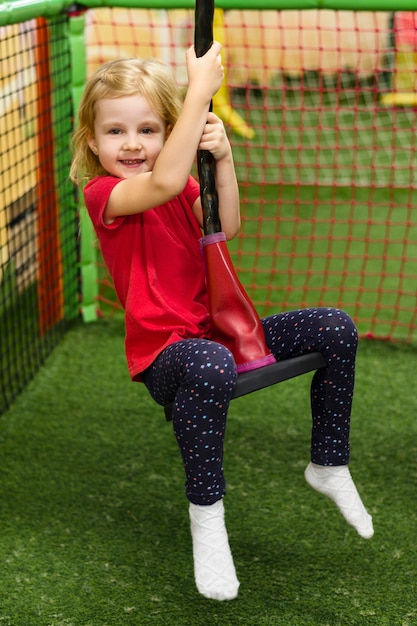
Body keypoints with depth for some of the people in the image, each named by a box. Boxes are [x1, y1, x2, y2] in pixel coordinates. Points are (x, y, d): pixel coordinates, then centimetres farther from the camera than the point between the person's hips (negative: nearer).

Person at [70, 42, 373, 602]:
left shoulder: (180, 186, 14)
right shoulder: (102, 193, -12)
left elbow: (227, 229, 2)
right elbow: (164, 182, -32)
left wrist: (223, 157, -10)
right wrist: (201, 91, -29)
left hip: (216, 330, 8)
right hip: (162, 352, -8)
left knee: (337, 328, -1)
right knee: (211, 366, -44)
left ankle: (329, 465, 15)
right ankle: (206, 514, -26)